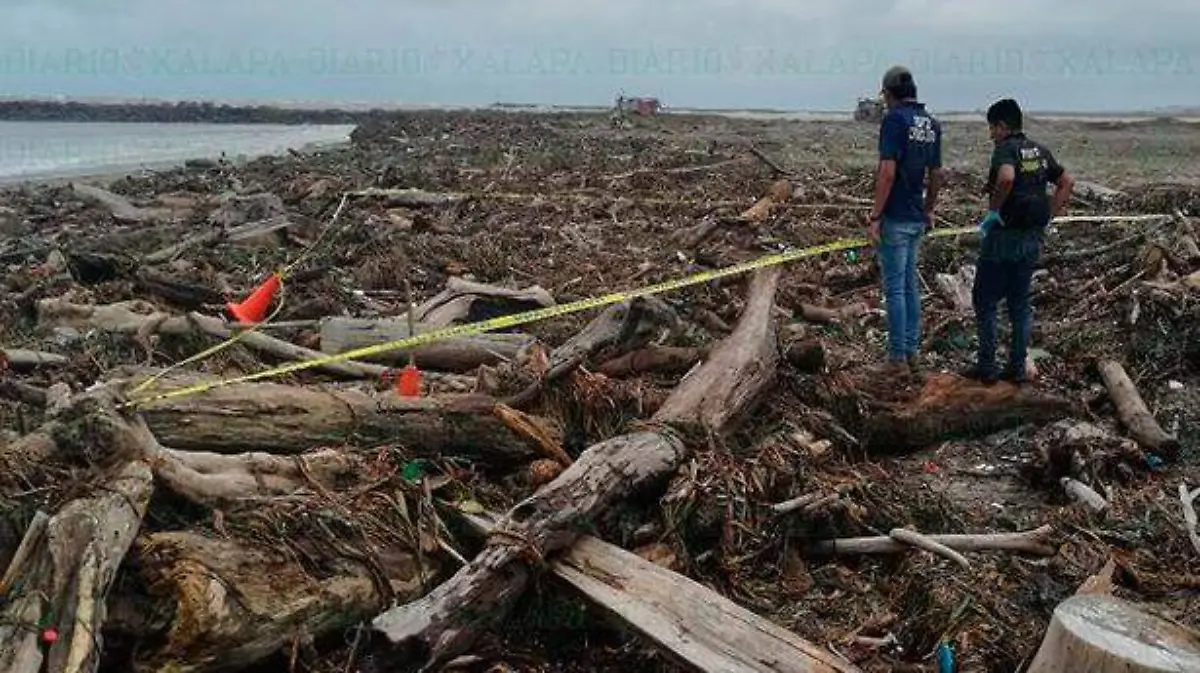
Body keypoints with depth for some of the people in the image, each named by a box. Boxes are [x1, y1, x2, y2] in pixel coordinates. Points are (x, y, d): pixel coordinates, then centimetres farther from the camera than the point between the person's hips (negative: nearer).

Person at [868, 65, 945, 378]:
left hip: (895, 218, -8)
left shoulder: (894, 119, -14)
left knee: (895, 288, -2)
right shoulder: (931, 123, 10)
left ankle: (898, 358, 2)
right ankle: (912, 353, 21)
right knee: (911, 285, 15)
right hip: (917, 218, 8)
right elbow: (937, 173, 15)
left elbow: (887, 172, -21)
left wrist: (875, 216, -18)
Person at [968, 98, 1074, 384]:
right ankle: (1017, 368, 16)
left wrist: (993, 211, -20)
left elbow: (1006, 178, -33)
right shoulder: (1041, 151, 12)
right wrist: (1048, 216, 15)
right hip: (1033, 239, 8)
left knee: (985, 301, 4)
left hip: (1004, 235, -7)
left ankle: (987, 367, 7)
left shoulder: (1006, 149, -12)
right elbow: (1067, 182, 18)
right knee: (1020, 302, 13)